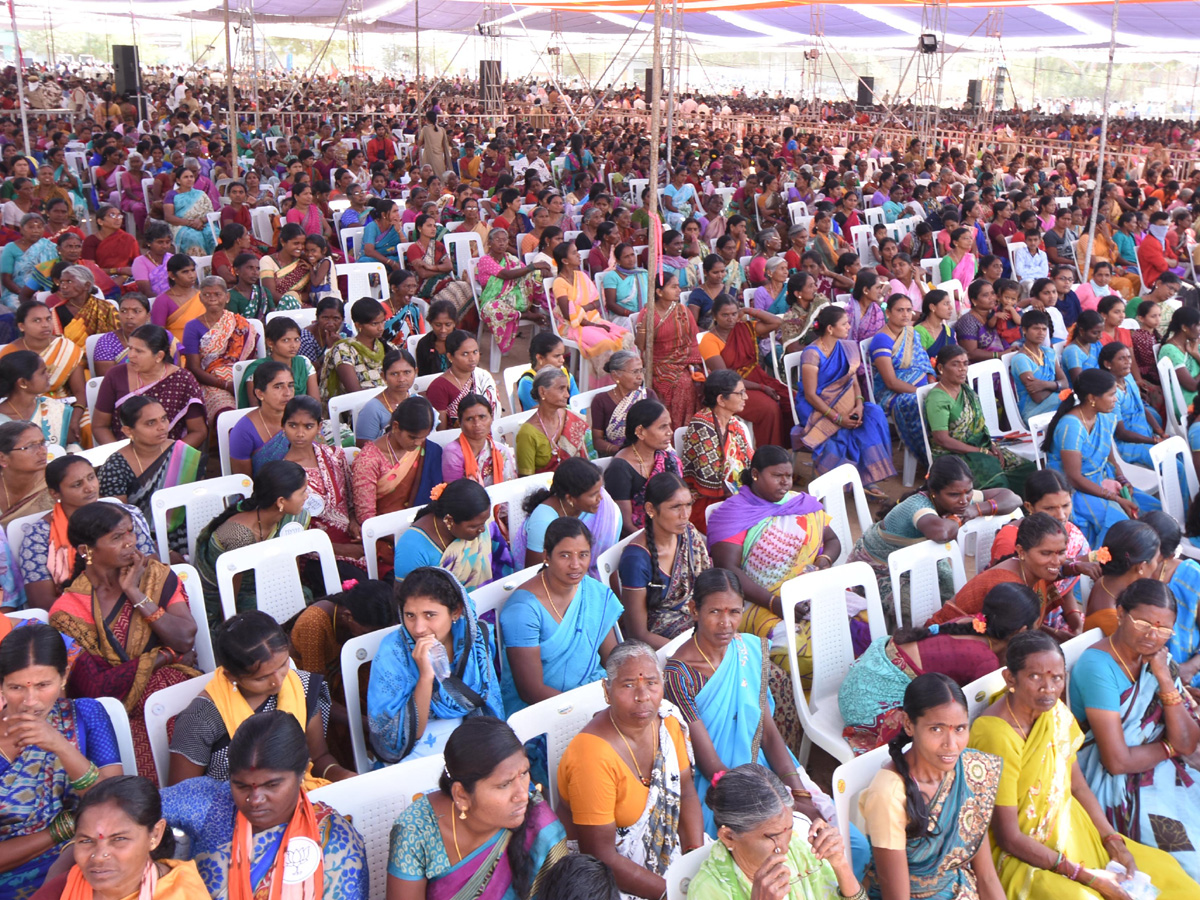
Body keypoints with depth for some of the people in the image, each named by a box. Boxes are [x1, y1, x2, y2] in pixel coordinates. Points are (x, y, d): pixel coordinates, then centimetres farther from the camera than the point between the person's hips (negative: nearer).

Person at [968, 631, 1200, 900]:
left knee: (1164, 873, 4)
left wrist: (1114, 842, -1)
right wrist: (1085, 876, -17)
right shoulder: (996, 735, -26)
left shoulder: (1055, 711, -2)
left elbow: (1078, 787, 11)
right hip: (1019, 855, -7)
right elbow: (1009, 838, -21)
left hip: (1068, 832, 8)